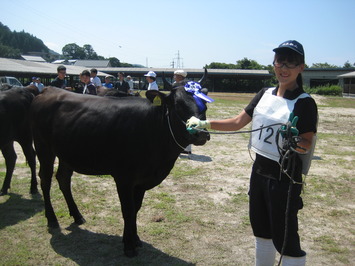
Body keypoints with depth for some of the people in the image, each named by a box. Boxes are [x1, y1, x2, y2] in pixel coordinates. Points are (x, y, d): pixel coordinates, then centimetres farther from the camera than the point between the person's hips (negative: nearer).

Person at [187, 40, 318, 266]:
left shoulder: (304, 103, -12)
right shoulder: (265, 95, 5)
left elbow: (308, 142, -14)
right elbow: (238, 123, 6)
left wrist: (296, 143, -36)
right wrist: (205, 124, -1)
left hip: (285, 176, -6)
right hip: (259, 170, 6)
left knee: (285, 238, 2)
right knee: (261, 230, 21)